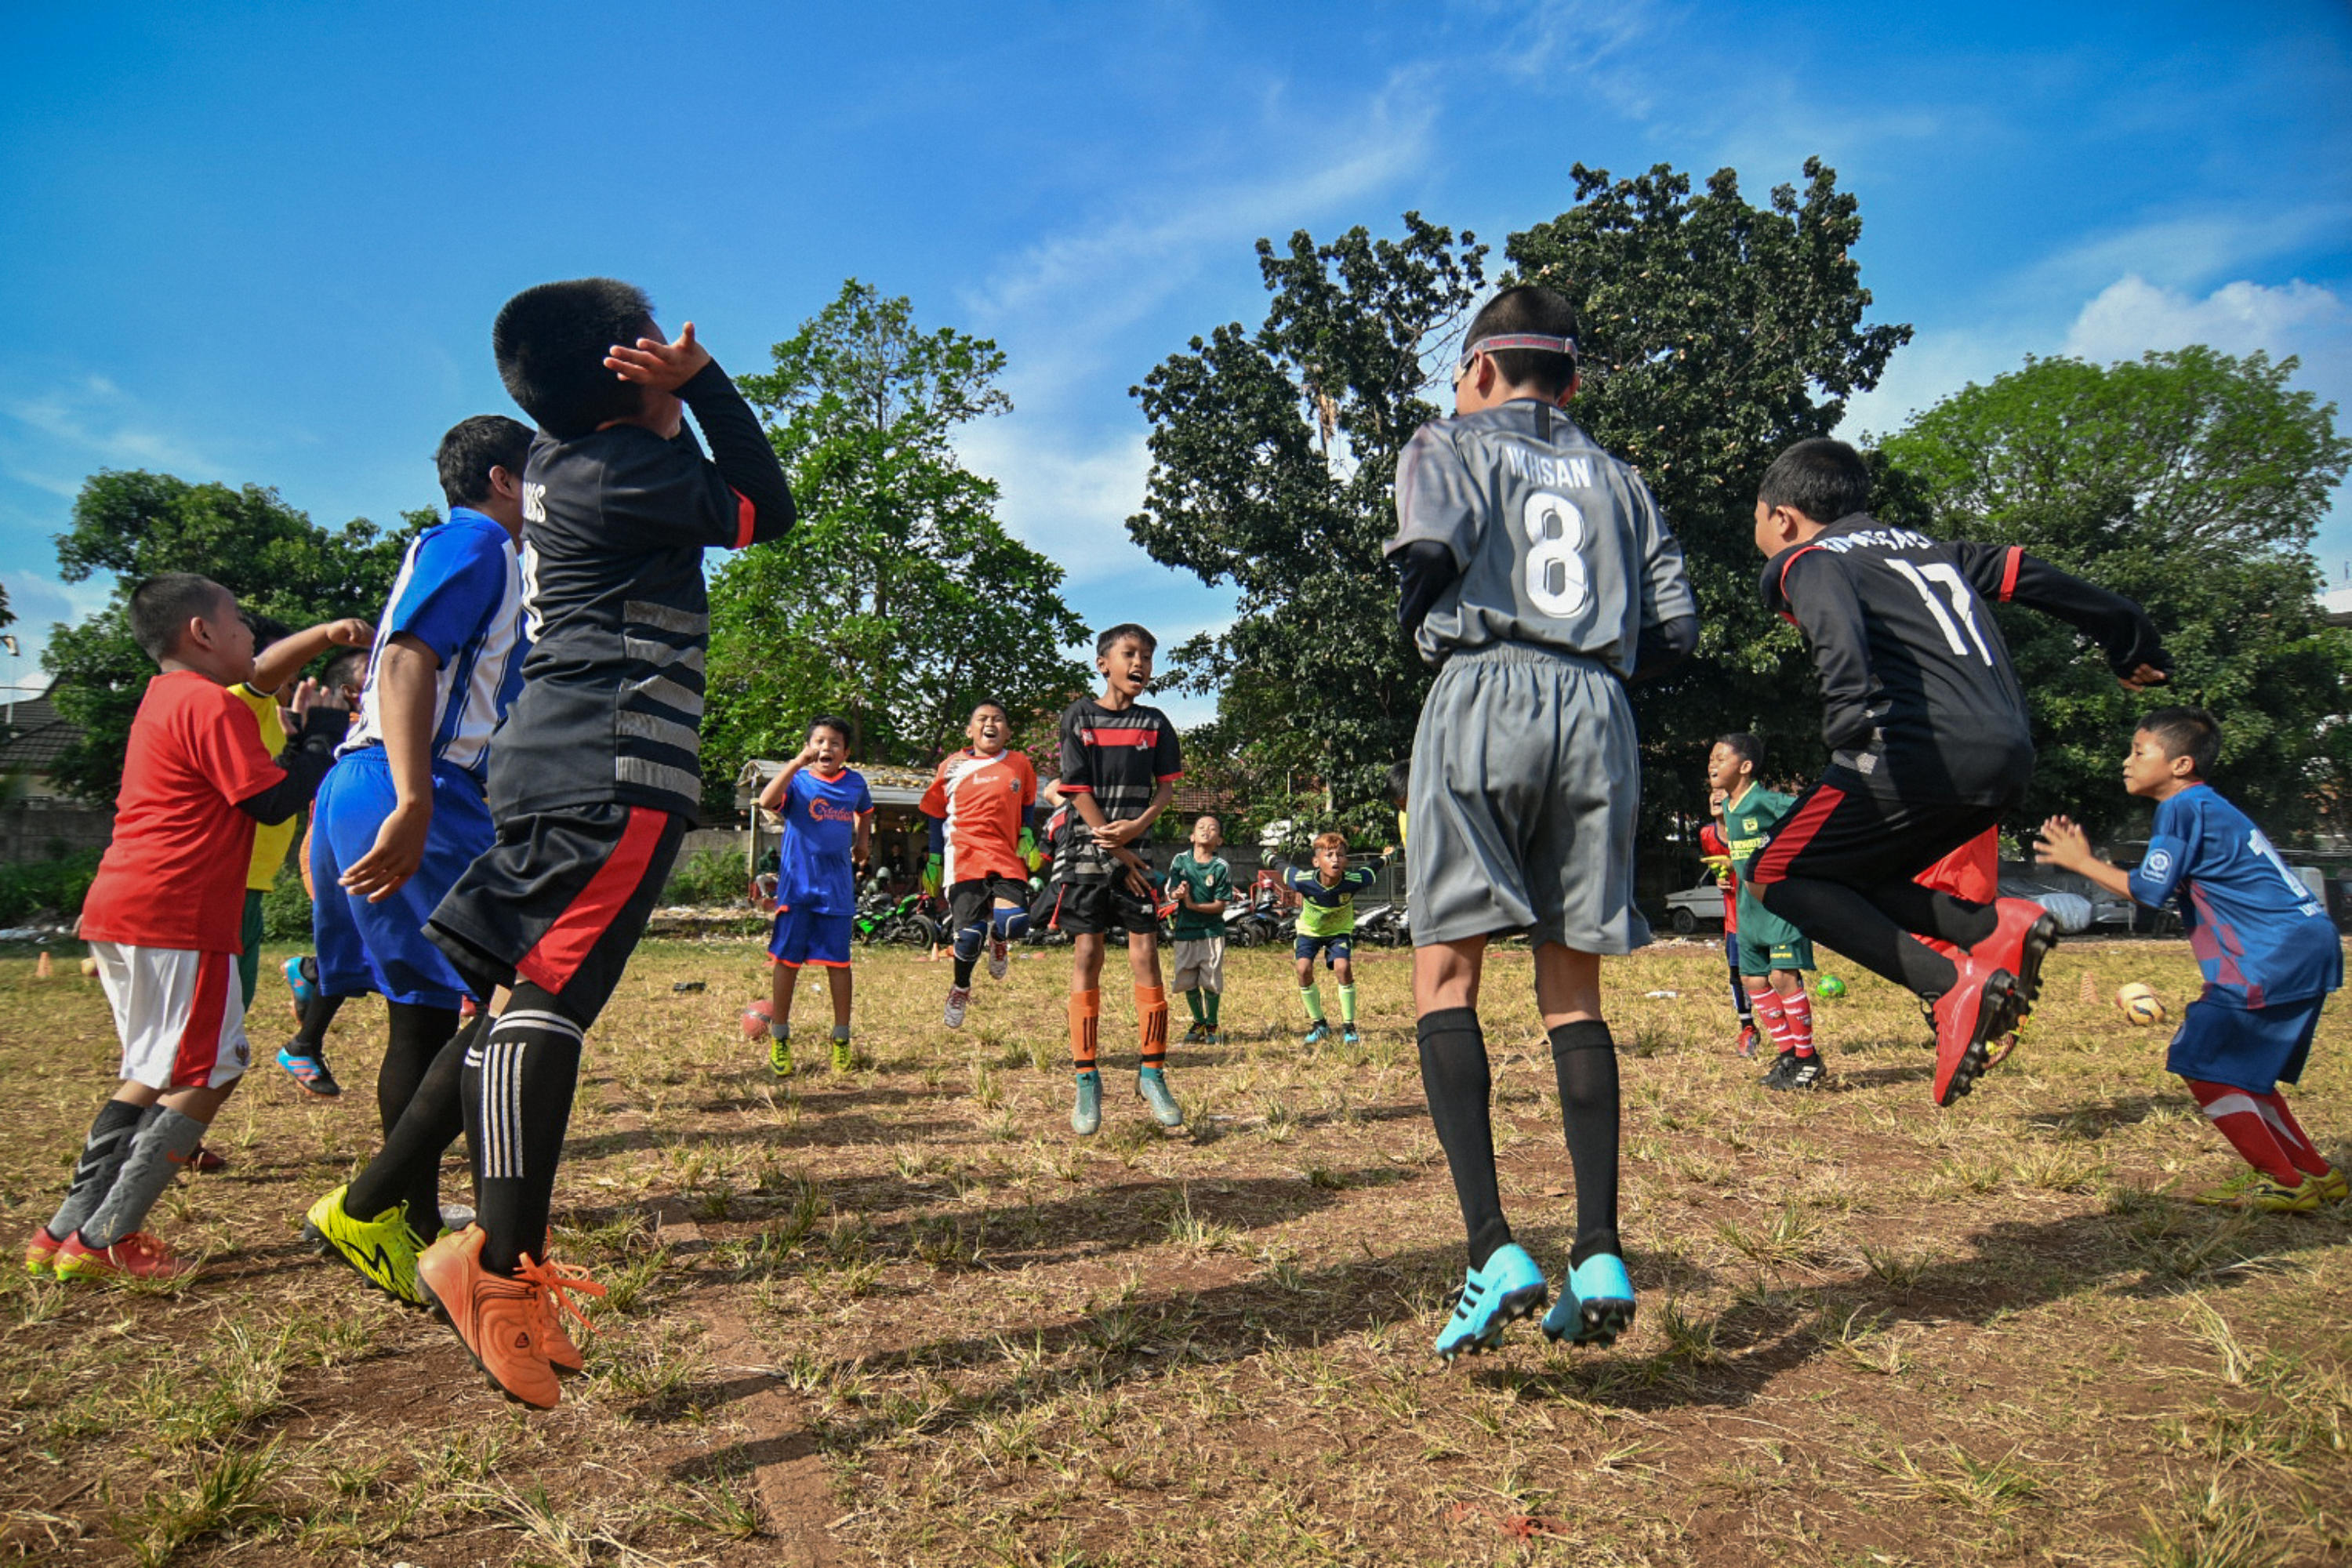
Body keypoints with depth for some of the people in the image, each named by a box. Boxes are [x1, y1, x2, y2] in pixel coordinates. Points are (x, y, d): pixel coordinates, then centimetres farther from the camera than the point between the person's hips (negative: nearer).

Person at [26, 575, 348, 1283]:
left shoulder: (165, 700, 21)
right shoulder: (214, 706, -10)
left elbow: (250, 781, 22)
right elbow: (273, 801, -13)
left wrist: (302, 734, 17)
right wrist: (325, 732, -4)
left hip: (119, 910, 10)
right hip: (176, 918, -10)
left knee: (156, 1075, 19)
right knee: (208, 1077, -2)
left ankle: (66, 1231, 20)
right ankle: (103, 1240, -1)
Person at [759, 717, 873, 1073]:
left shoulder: (855, 782, 8)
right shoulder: (797, 780, -4)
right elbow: (767, 801, -26)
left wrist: (863, 841, 16)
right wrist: (798, 762, -30)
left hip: (837, 887, 3)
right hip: (797, 885, -2)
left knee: (838, 961, 6)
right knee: (787, 959, 3)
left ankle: (842, 1039, 16)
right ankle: (779, 1038, 15)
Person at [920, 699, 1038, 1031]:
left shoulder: (1019, 765, 10)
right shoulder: (952, 767, 8)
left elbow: (1028, 806, 25)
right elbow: (937, 816, 16)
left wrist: (1026, 836, 7)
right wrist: (934, 861, 14)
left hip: (1007, 858, 1)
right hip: (964, 858, -1)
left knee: (1015, 920, -23)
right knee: (970, 932, -11)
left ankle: (997, 939, 19)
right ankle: (960, 987, 23)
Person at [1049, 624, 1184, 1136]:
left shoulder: (1155, 723, 8)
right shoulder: (1079, 716, 0)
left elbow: (1167, 786, 5)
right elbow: (1079, 791, -5)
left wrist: (1136, 827, -14)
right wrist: (1119, 851, -10)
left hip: (1137, 848, 2)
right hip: (1086, 847, -2)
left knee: (1146, 952, -3)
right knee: (1087, 953, -3)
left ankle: (1152, 1073, 7)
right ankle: (1086, 1080, 3)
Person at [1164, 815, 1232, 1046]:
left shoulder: (1221, 867, -6)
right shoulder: (1180, 860, 2)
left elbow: (1220, 905, -9)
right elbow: (1170, 893, -2)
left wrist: (1194, 905, -22)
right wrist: (1177, 893, -25)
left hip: (1211, 931, -2)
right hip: (1184, 931, 2)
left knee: (1211, 983, 1)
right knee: (1188, 983, 9)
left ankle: (1212, 1026, 20)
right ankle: (1198, 1022, 29)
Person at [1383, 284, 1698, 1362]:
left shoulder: (1447, 445, 13)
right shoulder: (1616, 476, 24)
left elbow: (1431, 551, -10)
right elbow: (1676, 633, 14)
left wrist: (1417, 623, 9)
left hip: (1484, 698, -4)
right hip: (1599, 714, 5)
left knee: (1446, 977, -2)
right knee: (1574, 993, 8)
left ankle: (1493, 1248, -12)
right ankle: (1599, 1254, 3)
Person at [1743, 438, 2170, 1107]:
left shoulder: (1809, 559, 5)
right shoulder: (1922, 546, 27)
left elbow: (1835, 617, -19)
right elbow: (2033, 577, 30)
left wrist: (1851, 706, -36)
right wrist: (2130, 643, 43)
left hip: (1923, 751, -8)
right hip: (2010, 760, 8)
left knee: (1780, 878, 2)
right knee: (1854, 877, 21)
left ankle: (1950, 987, -11)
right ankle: (1996, 926, 0)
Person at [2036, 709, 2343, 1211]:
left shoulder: (2183, 807, -11)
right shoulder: (2207, 806, 18)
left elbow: (2149, 890, -14)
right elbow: (2167, 888, 17)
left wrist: (2082, 863, -3)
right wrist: (2087, 859, 14)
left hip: (2275, 957, -10)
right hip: (2307, 948, 10)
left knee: (2202, 1062, -5)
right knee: (2239, 1068, 19)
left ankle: (2286, 1184, 1)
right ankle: (2317, 1176, 25)